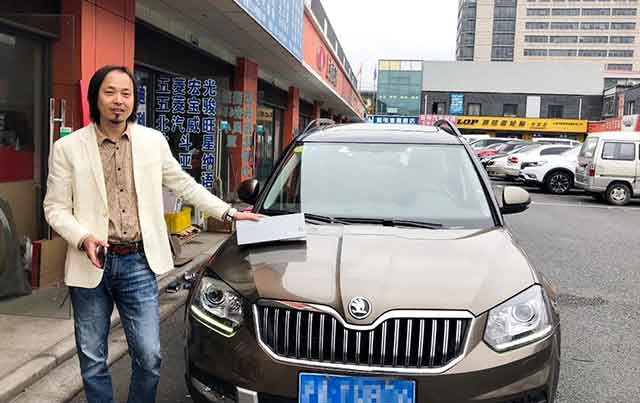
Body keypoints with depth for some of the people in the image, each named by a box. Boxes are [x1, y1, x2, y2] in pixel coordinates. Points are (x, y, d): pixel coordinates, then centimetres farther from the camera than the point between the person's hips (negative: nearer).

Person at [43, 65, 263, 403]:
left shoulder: (153, 141, 3)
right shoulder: (68, 147, -2)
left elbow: (184, 185, 12)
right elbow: (55, 207, 0)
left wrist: (228, 212, 10)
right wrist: (84, 238, -18)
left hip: (139, 263, 1)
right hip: (91, 265, -1)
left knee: (149, 359, 3)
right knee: (93, 362, 11)